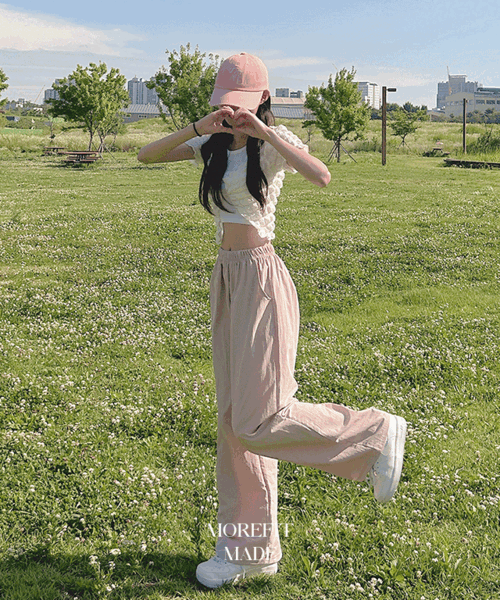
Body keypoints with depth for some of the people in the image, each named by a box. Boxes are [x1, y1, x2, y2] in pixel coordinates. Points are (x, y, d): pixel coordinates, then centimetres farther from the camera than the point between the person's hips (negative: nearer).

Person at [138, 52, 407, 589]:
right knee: (233, 419, 9)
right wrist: (200, 127, -11)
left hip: (261, 277, -7)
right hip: (226, 277, 7)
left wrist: (262, 131, -26)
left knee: (258, 418, -10)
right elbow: (148, 155, 3)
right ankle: (247, 548, 19)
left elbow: (321, 176, -26)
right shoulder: (213, 145, 13)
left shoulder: (273, 142, -6)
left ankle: (376, 435, 9)